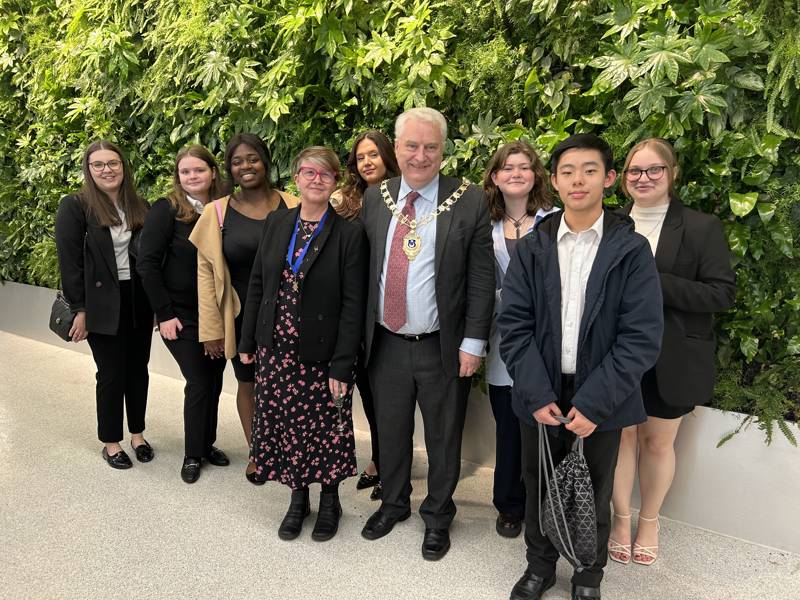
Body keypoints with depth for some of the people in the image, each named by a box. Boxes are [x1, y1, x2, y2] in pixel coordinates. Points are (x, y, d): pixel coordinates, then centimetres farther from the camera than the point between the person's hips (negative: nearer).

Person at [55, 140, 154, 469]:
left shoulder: (140, 207, 7)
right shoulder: (75, 206, -6)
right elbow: (69, 260, -9)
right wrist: (79, 309, -12)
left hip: (138, 300, 4)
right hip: (102, 304, -4)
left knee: (138, 368, 11)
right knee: (111, 373, 3)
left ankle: (137, 433, 28)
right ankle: (111, 441, 21)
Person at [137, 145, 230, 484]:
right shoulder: (166, 210, -9)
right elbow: (147, 264, -11)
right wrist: (164, 313, -13)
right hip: (181, 315, -4)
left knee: (214, 380, 11)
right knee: (199, 382, -1)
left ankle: (207, 444, 30)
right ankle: (192, 454, 18)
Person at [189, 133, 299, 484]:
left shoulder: (291, 207, -3)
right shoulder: (218, 212, -3)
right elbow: (206, 272, -2)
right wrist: (211, 330, -5)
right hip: (241, 318, 0)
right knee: (248, 385, 14)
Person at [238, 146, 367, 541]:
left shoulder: (349, 233, -10)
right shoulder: (276, 224, 4)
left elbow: (353, 304, -12)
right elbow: (257, 284, 9)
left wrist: (342, 365, -15)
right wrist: (247, 341, 8)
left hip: (323, 355, -4)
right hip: (276, 350, 4)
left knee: (326, 431, 9)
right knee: (284, 427, 13)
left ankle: (329, 501, 33)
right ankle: (298, 498, 34)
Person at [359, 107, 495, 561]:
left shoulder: (470, 202, -8)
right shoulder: (375, 198, 3)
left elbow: (482, 279, -8)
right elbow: (364, 270, 7)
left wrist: (472, 343, -11)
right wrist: (363, 332, 5)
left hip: (443, 348, -3)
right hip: (386, 344, 3)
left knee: (443, 437, 13)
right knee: (391, 431, 19)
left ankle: (438, 517, 36)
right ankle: (394, 503, 43)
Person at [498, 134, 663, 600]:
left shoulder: (632, 250, -6)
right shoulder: (531, 249, 1)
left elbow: (642, 337, -11)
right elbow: (514, 325, -3)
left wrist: (594, 403, -17)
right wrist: (538, 395, -13)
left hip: (600, 400, -1)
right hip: (541, 398, 2)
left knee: (594, 495, 15)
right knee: (539, 488, 16)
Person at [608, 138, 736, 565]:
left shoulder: (702, 228, -4)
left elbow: (722, 293, -11)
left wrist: (655, 283, -21)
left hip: (671, 360, -1)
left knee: (658, 441, 12)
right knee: (622, 436, 10)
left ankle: (649, 521, 34)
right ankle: (621, 518, 31)